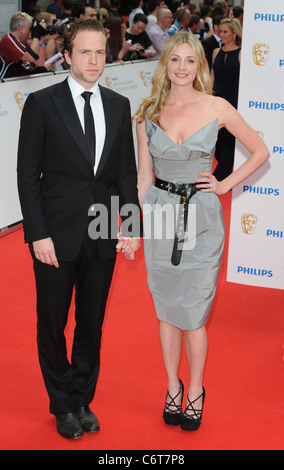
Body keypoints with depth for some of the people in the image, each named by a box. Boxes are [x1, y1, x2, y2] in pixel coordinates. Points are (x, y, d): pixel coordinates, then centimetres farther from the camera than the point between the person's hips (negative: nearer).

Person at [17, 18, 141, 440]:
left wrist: (132, 225, -1)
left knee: (92, 324, 14)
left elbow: (126, 171, 8)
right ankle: (63, 405, 30)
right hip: (56, 235, -3)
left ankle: (82, 400, 33)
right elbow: (28, 173, -7)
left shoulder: (119, 106, 6)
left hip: (103, 237, 3)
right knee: (52, 324, 11)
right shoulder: (42, 104, -5)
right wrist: (38, 234, -13)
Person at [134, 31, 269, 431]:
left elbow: (260, 152, 6)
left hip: (201, 218, -2)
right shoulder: (148, 115, 3)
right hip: (160, 218, 2)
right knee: (166, 310, 13)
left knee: (194, 313, 2)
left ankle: (195, 391, 23)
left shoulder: (216, 108, -3)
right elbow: (144, 177, 5)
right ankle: (172, 386, 31)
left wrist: (225, 185, -1)